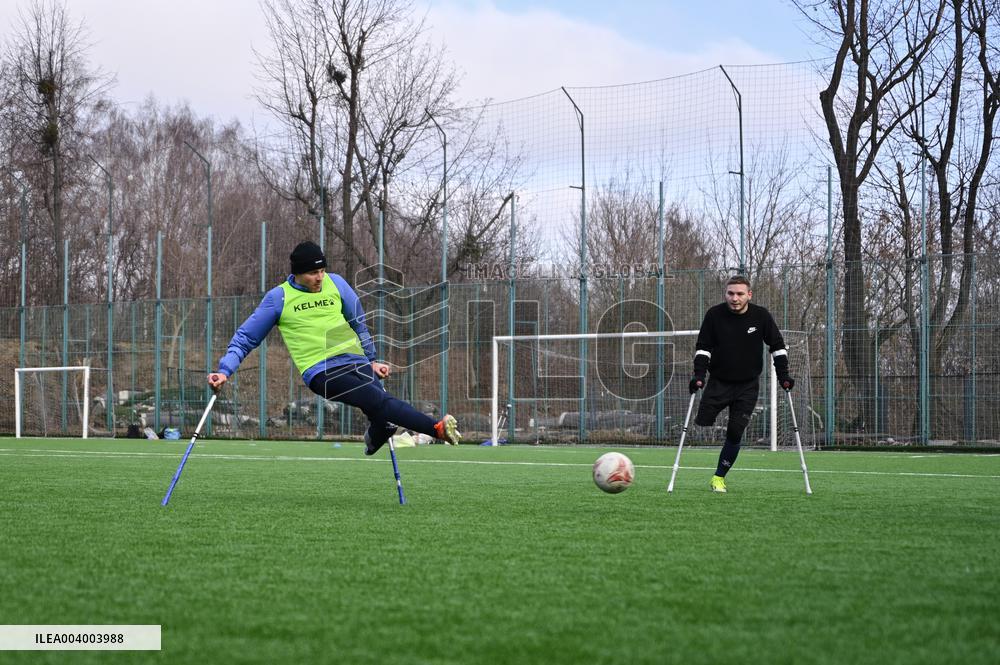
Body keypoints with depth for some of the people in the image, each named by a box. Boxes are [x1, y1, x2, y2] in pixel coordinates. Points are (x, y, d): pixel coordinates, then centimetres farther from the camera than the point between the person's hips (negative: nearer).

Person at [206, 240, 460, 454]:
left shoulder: (335, 283, 11)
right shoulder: (279, 298, 3)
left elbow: (358, 323, 26)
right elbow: (246, 338, 8)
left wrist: (371, 360, 26)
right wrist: (225, 371, -3)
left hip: (356, 360, 4)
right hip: (321, 372, -4)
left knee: (383, 421, -22)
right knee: (380, 400, -28)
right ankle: (437, 429, -43)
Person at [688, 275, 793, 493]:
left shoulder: (761, 316, -8)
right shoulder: (715, 314, -10)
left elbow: (777, 346, 3)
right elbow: (703, 347, -4)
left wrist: (783, 375, -4)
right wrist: (699, 374, -17)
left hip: (748, 385, 0)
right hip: (719, 382, 0)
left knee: (735, 432, -6)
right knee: (702, 423, -13)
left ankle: (719, 477, 10)